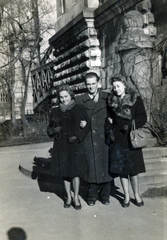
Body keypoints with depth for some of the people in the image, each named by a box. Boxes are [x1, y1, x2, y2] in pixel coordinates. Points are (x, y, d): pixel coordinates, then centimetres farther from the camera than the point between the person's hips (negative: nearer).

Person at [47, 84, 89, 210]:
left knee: (76, 171, 0)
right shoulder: (55, 111, 7)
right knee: (65, 172, 9)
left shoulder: (80, 109, -1)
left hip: (76, 146, -3)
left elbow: (87, 126, 0)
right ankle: (68, 196, 26)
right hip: (61, 146, 3)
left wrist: (78, 137, -13)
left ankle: (76, 197, 18)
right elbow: (50, 129, 14)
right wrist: (54, 129, -10)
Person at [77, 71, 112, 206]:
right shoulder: (80, 100, 6)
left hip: (104, 138, 1)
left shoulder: (107, 98, 8)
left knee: (105, 166, 5)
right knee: (91, 166, 4)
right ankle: (92, 195, 20)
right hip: (88, 139, 0)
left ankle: (104, 195, 21)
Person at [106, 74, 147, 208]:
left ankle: (137, 195, 19)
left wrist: (130, 126, -16)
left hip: (131, 139, -2)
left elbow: (143, 118, -3)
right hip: (117, 139, 2)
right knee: (121, 168, 5)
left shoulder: (136, 99, 0)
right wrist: (110, 128, 1)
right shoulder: (111, 101, 8)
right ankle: (127, 196, 19)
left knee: (132, 168, 1)